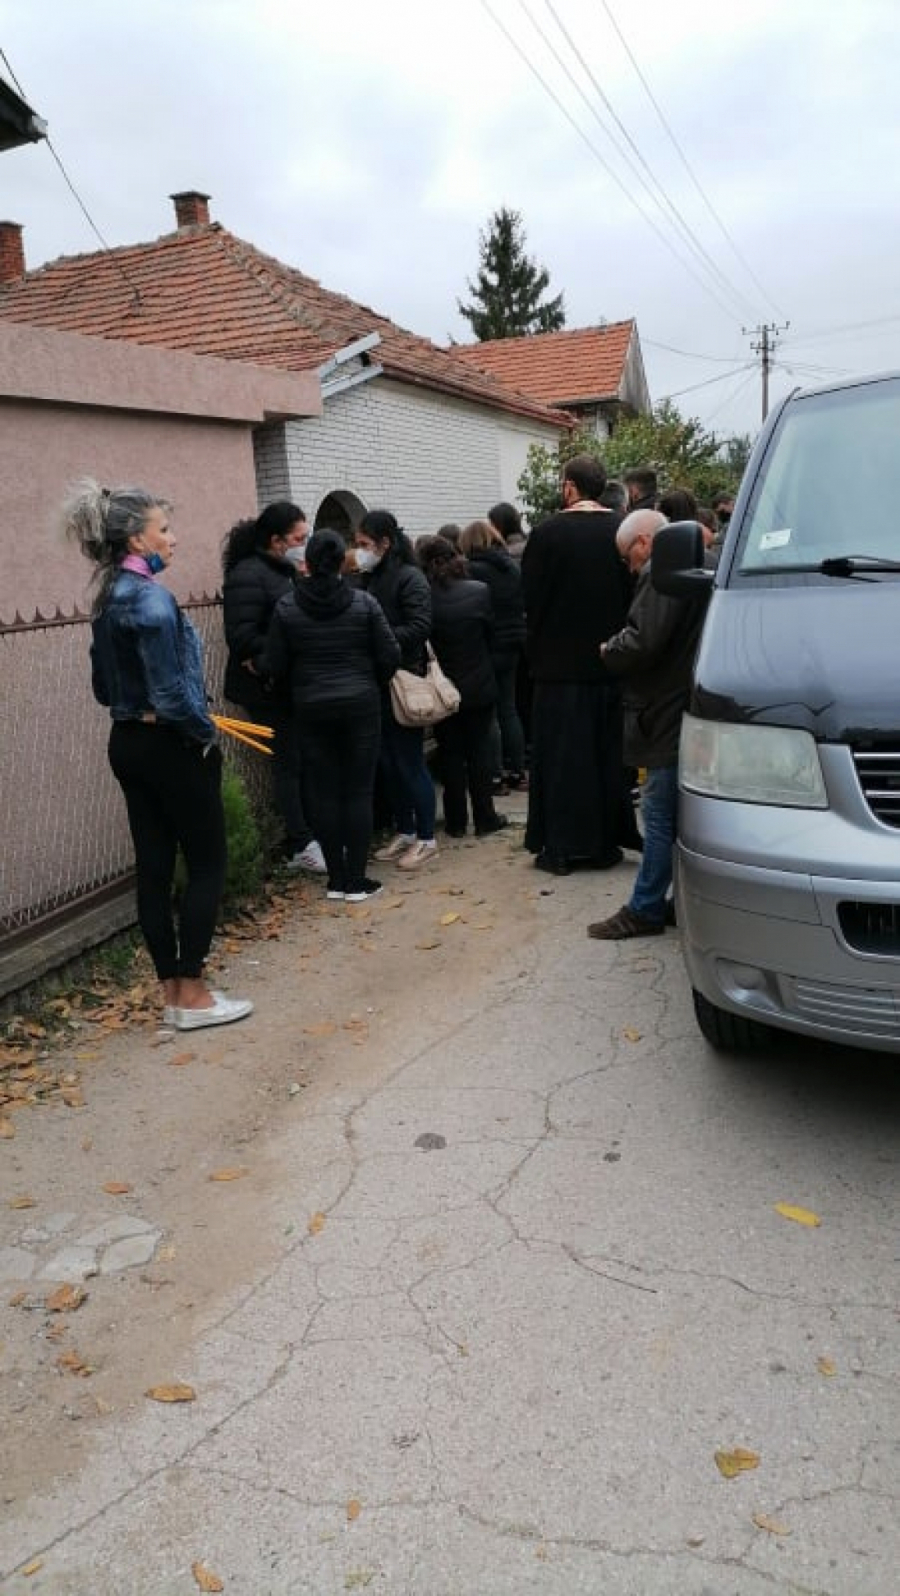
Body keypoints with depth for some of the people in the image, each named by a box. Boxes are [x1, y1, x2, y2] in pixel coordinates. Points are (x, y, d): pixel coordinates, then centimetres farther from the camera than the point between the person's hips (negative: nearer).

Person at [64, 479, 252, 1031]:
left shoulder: (110, 597, 10)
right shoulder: (151, 599, -19)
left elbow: (105, 685, 16)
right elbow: (172, 694, -23)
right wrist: (208, 732, -9)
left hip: (129, 744, 9)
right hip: (171, 747, -9)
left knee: (155, 866, 11)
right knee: (208, 864, 2)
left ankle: (173, 990, 19)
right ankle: (192, 995, 7)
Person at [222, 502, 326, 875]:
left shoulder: (285, 570, 13)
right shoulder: (248, 575, -16)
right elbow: (242, 638, -22)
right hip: (267, 687, -8)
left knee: (303, 759, 10)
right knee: (289, 761, -2)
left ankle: (305, 839, 20)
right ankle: (303, 846, 8)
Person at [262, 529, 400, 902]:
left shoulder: (287, 606, -4)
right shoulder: (364, 603, -6)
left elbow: (274, 665, -1)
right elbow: (390, 655, -4)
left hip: (311, 709, 1)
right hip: (360, 704, -1)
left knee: (324, 793, 8)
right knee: (359, 791, 4)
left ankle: (336, 879, 13)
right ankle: (356, 881, 6)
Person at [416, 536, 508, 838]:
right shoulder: (480, 591, -10)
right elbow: (491, 635, 1)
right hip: (478, 686, 0)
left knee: (450, 754, 10)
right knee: (479, 751, 10)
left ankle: (456, 821, 14)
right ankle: (484, 818, 14)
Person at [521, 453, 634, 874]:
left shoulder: (547, 533, -11)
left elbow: (529, 599, -5)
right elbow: (635, 595, 4)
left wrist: (538, 646, 10)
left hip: (560, 662, -3)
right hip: (611, 662, 3)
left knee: (559, 754, 4)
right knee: (607, 752, 12)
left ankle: (559, 848, 7)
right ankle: (605, 843, 18)